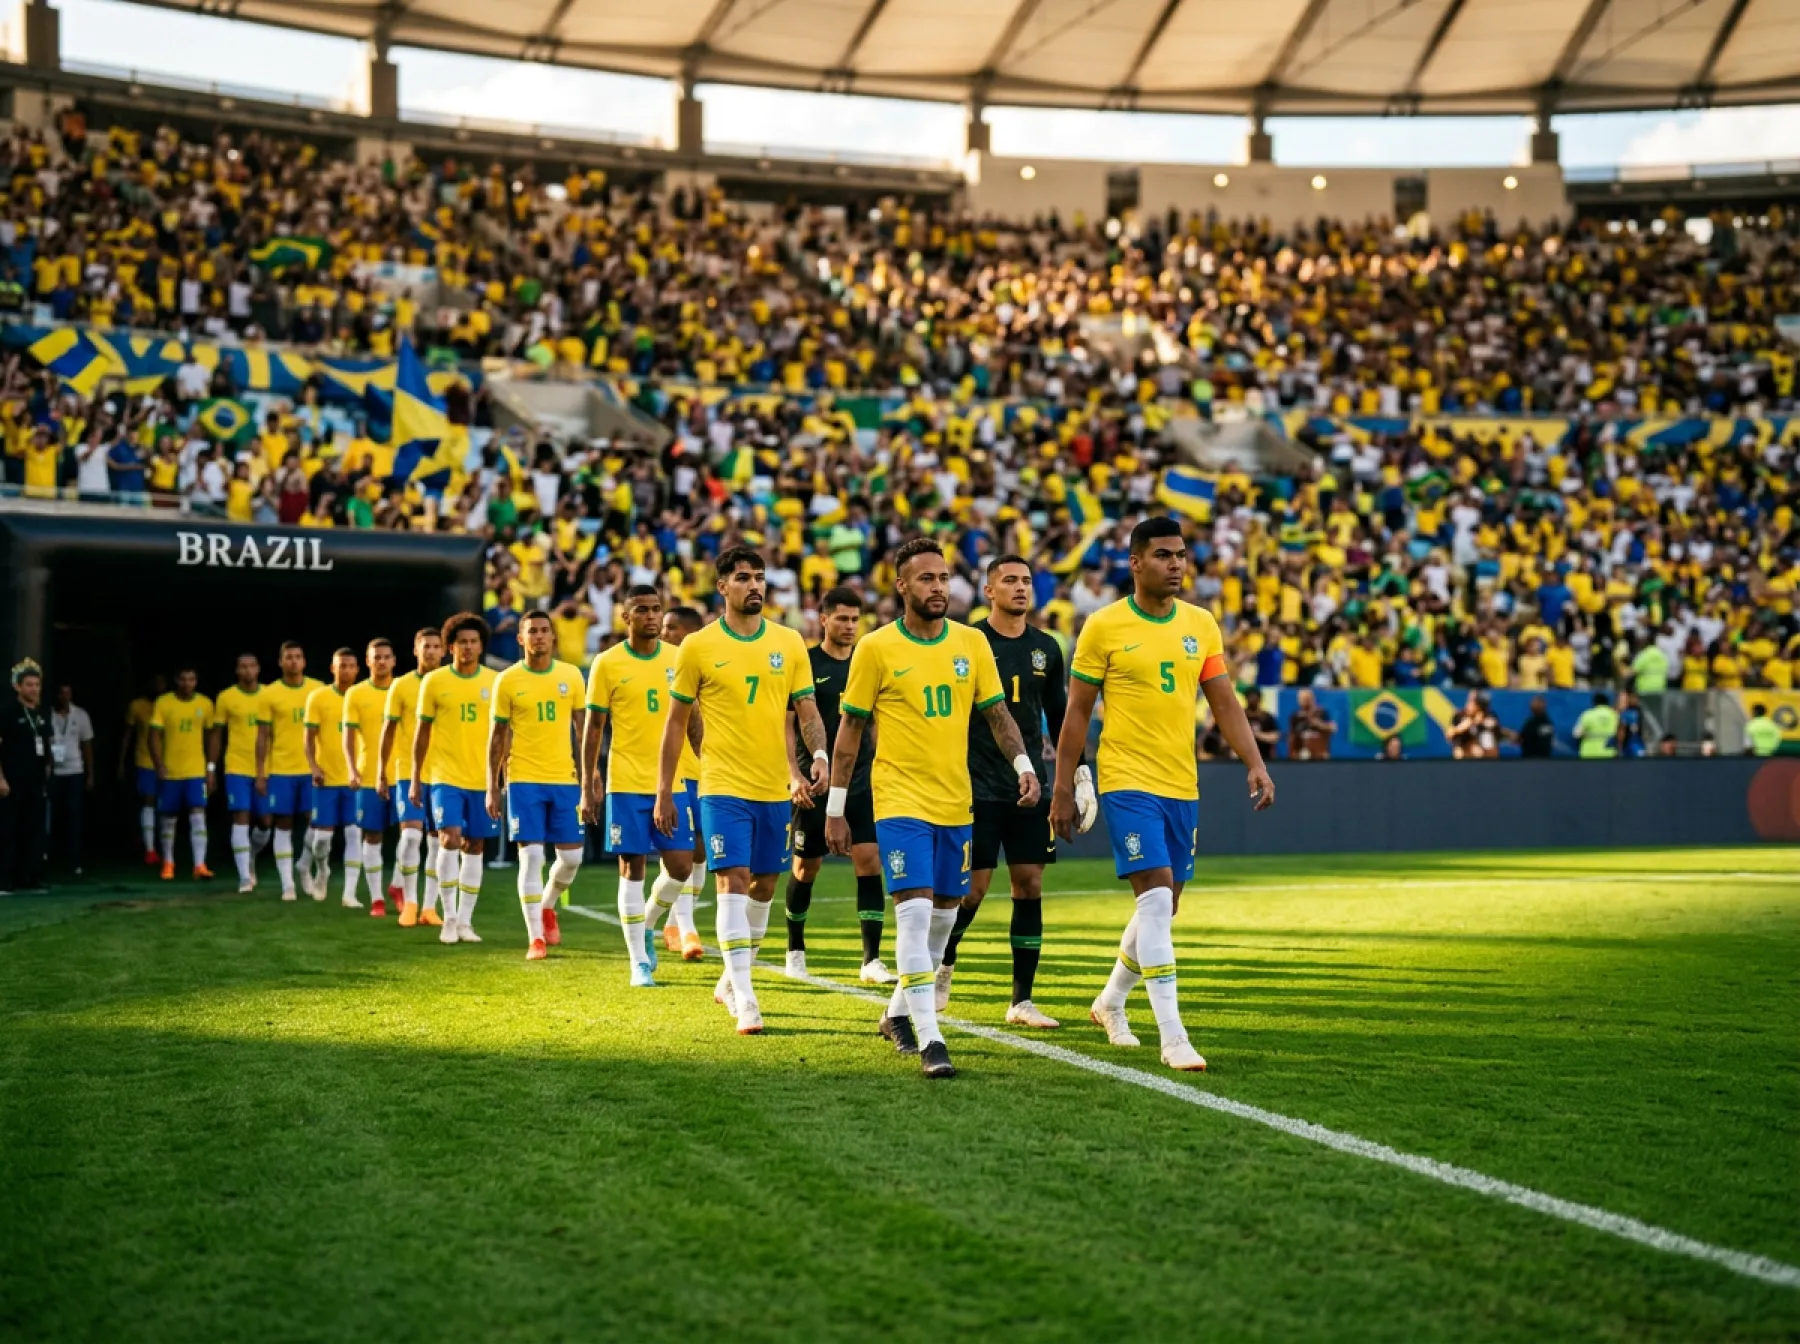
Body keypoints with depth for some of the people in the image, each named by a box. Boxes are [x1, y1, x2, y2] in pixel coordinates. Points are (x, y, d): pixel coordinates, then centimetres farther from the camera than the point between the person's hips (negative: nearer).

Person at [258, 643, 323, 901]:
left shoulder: (318, 689, 3)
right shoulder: (270, 693, -1)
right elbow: (263, 736, 1)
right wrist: (260, 773, -3)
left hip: (312, 769, 1)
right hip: (280, 770, -1)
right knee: (284, 825, 2)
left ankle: (305, 867, 27)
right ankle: (287, 884, 6)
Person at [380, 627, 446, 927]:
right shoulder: (401, 686, 2)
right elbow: (388, 731, 4)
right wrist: (381, 773, 1)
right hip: (408, 773, -2)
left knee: (437, 841, 3)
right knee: (411, 835, -14)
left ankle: (429, 907, 10)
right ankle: (409, 902, -1)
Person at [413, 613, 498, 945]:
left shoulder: (494, 681, 3)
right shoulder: (434, 682, 0)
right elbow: (422, 731, 5)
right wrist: (415, 778, 3)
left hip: (483, 778, 2)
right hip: (446, 776, -2)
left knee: (474, 847, 6)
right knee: (450, 838, -16)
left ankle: (465, 920, 14)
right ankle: (449, 918, -6)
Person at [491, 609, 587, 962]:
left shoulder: (571, 675, 4)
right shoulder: (507, 681, -1)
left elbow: (582, 727, 10)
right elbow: (497, 735, 4)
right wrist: (492, 787, 1)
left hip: (564, 778, 2)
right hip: (524, 780, -2)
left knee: (571, 857, 4)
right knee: (531, 856, -7)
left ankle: (546, 905, 34)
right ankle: (535, 938, -2)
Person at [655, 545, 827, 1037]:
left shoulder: (789, 643, 5)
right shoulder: (698, 646, -2)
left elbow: (808, 711, 5)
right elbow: (676, 721, 3)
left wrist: (819, 754, -15)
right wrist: (664, 791, 1)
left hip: (775, 788, 4)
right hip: (724, 787, -4)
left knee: (764, 884, 12)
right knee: (733, 882, -13)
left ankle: (730, 981, 30)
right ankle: (745, 1000, -14)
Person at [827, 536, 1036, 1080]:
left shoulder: (972, 643, 4)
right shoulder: (876, 648, -6)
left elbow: (997, 713, 9)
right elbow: (850, 730, -1)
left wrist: (1023, 766, -8)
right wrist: (835, 809, -1)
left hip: (956, 802, 5)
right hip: (900, 801, -5)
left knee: (945, 913, 13)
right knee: (915, 911, -15)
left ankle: (898, 1014, 32)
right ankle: (929, 1039, -14)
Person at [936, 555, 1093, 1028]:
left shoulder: (1046, 648, 9)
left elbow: (1060, 717, 18)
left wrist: (1080, 772, 13)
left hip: (1030, 787, 4)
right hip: (977, 788, -4)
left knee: (1029, 887, 2)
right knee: (972, 889, -5)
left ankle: (1022, 1001, 8)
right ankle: (942, 965, 23)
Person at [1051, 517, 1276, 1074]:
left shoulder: (1201, 625, 7)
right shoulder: (1103, 627, -6)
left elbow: (1224, 702, 8)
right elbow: (1077, 712, -2)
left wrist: (1255, 763, -5)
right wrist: (1063, 789, -3)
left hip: (1182, 786, 6)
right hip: (1128, 782, -6)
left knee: (1164, 907, 14)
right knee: (1156, 899, -15)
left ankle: (1110, 1001, 37)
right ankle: (1172, 1037, -14)